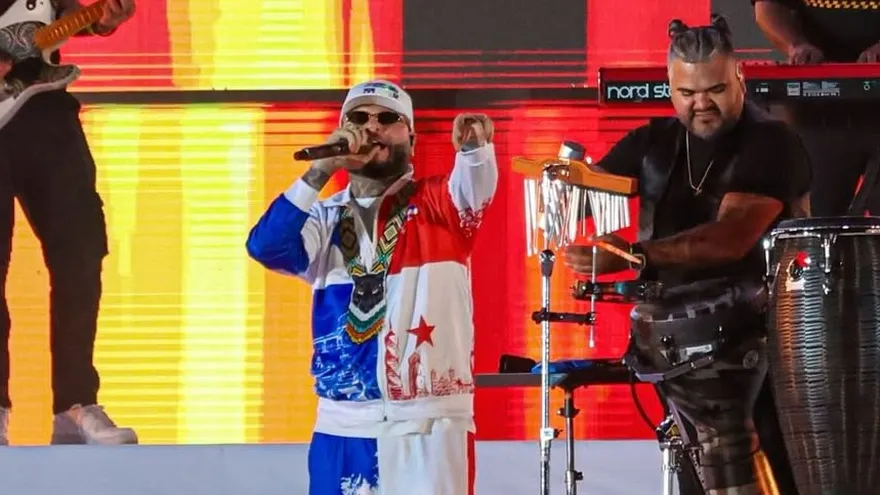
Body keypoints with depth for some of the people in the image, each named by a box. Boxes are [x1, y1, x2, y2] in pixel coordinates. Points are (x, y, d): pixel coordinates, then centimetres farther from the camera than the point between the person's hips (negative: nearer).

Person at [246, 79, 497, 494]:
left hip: (431, 424, -3)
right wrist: (321, 170, -17)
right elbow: (265, 248, -8)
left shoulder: (439, 206, 5)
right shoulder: (326, 219, 10)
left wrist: (475, 148, -41)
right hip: (343, 427, 3)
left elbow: (475, 186, -17)